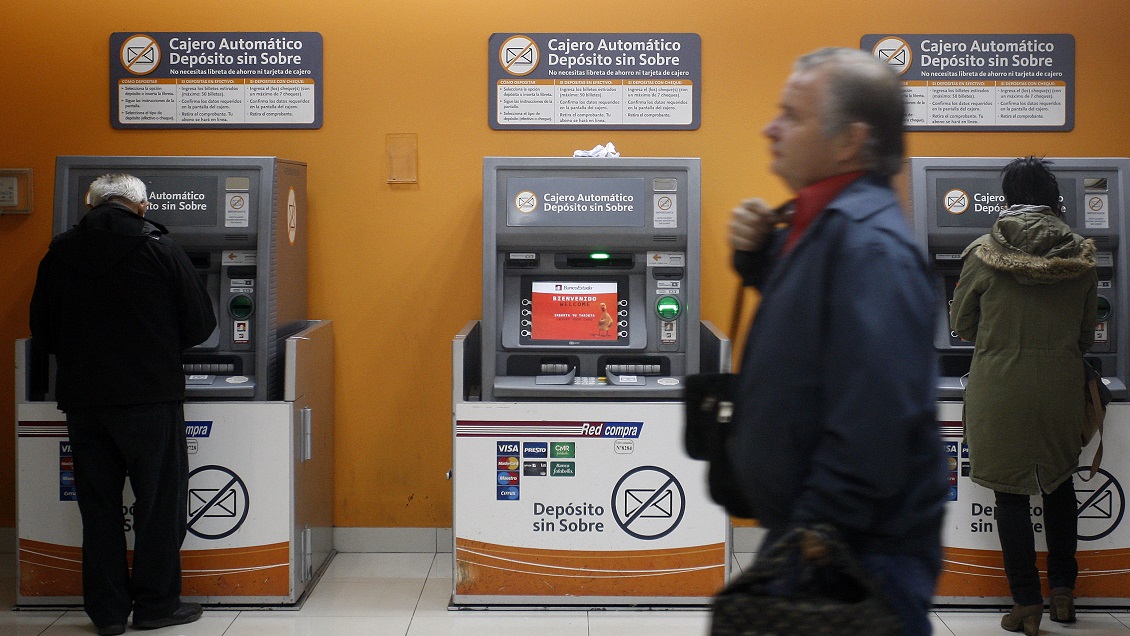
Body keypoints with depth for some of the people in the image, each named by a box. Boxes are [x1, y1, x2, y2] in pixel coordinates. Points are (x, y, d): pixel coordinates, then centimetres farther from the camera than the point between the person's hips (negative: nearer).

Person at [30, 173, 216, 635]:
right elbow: (199, 324, -4)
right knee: (160, 502, 8)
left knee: (98, 506, 11)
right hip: (150, 397, -3)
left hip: (81, 399, 4)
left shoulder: (59, 255, 2)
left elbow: (43, 335, 8)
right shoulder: (158, 250, -7)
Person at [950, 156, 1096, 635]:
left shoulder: (984, 255, -11)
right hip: (1061, 388, 3)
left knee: (1011, 493, 6)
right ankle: (1062, 593, 27)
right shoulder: (1080, 257, -3)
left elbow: (961, 325, 0)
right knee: (1059, 484, 20)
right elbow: (1086, 335, 7)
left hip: (1000, 388, -3)